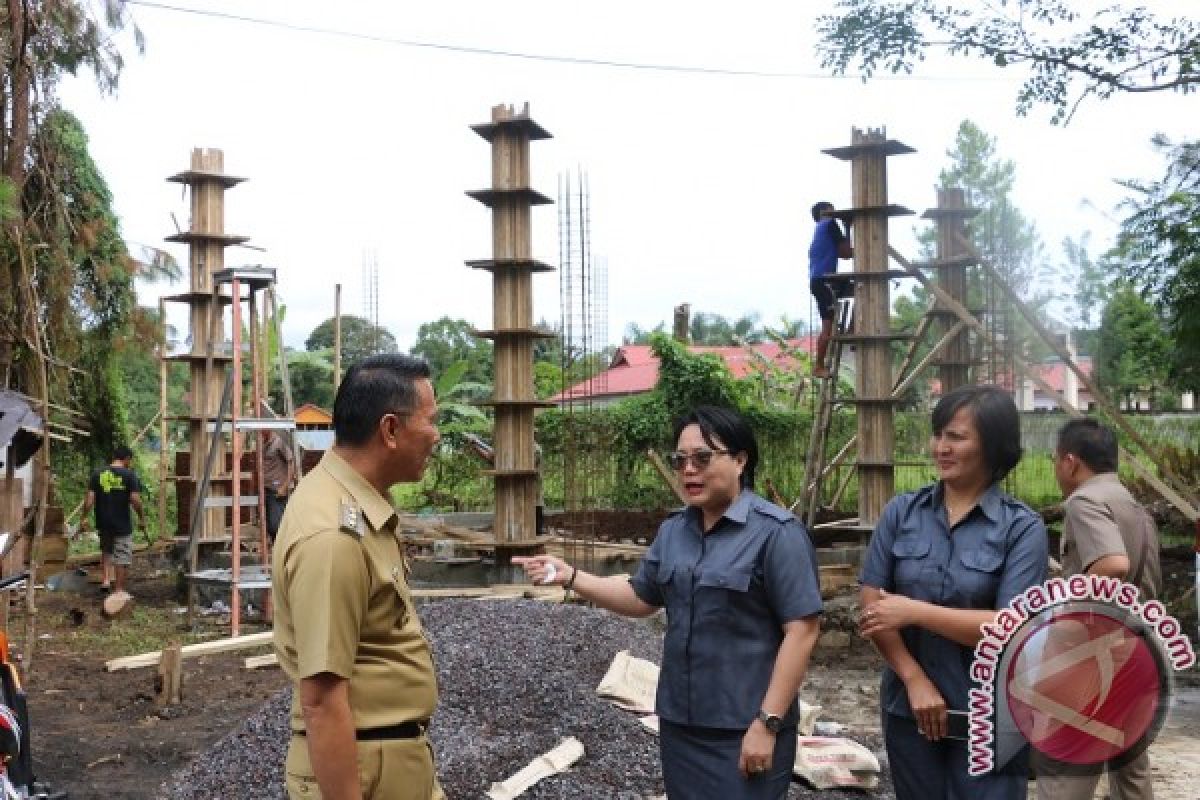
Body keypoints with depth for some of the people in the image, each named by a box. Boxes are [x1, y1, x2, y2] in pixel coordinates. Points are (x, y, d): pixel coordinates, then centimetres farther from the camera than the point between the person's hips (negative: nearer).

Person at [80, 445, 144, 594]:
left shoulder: (97, 474, 2)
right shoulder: (130, 475, -9)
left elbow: (89, 499, -2)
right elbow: (135, 500, -15)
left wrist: (84, 517, 9)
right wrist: (142, 517, -2)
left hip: (103, 524, 4)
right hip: (122, 525, -4)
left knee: (106, 551, 27)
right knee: (122, 558, 5)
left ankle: (105, 579, 20)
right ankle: (119, 589, 7)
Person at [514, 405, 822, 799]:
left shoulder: (776, 532, -14)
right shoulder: (674, 529, 7)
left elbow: (801, 631, -17)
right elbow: (641, 597, 16)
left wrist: (768, 723, -19)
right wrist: (569, 576, 3)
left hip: (744, 728, -6)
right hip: (680, 721, 7)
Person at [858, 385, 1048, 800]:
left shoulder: (1022, 527, -9)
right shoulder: (902, 512, -1)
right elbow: (871, 602, -2)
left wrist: (916, 611, -18)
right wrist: (915, 680, -11)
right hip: (908, 708, 3)